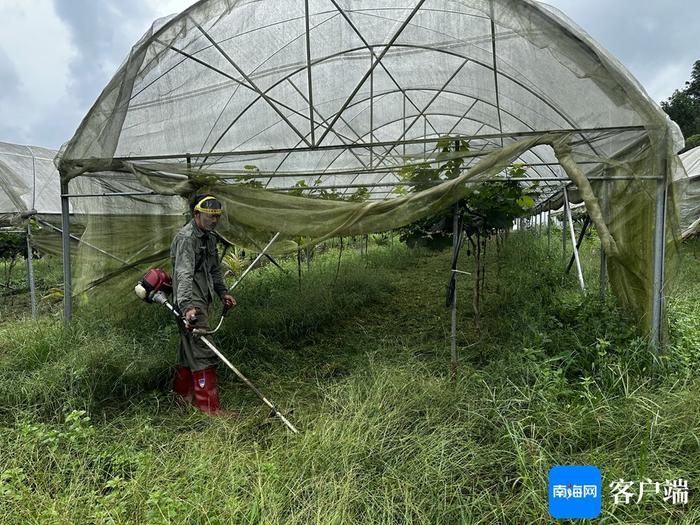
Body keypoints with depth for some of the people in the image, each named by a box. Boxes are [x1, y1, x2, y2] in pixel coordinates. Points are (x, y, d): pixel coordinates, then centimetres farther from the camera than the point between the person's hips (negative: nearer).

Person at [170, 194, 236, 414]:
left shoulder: (209, 236, 14)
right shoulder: (186, 238, -17)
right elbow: (183, 274, -28)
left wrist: (223, 292, 22)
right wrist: (187, 306, -38)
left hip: (203, 301, 9)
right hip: (191, 303, -9)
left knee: (189, 348, 19)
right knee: (203, 352, -10)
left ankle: (183, 392, 33)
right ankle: (210, 406, -5)